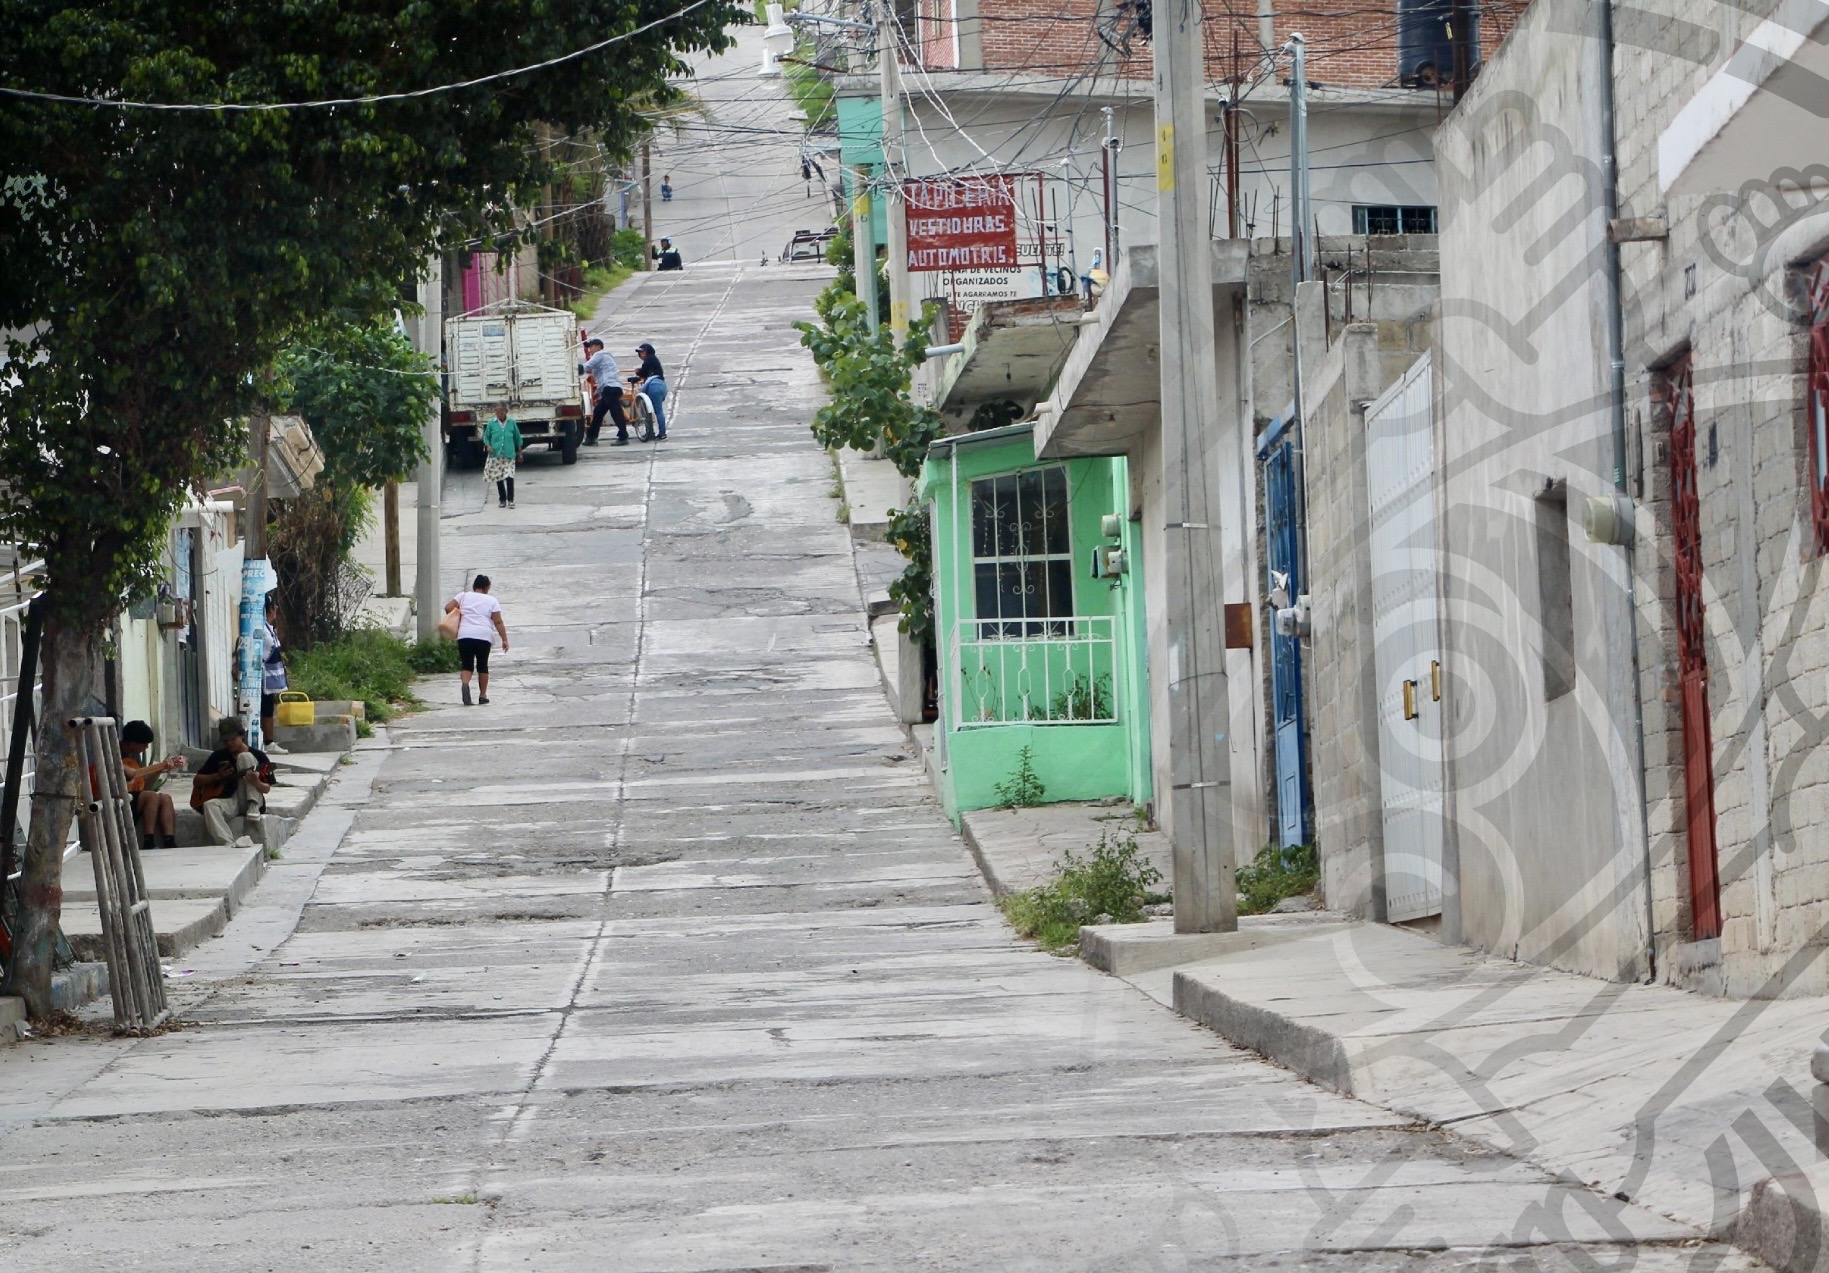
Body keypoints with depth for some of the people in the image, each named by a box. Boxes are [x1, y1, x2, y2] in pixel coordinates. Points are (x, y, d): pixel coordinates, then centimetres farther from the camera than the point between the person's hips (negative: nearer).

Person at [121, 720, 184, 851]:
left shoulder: (135, 754, 14)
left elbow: (145, 784, 15)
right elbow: (131, 773, -28)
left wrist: (162, 767, 4)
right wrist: (161, 766, -22)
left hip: (134, 799, 8)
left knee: (165, 798, -13)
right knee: (152, 796, -27)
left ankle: (170, 843, -25)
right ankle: (148, 844, -30)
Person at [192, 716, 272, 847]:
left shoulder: (258, 756, 3)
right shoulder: (218, 756, 11)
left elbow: (267, 788, 0)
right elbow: (197, 781, 13)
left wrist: (257, 783, -24)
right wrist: (217, 776, -6)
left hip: (249, 802, -2)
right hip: (228, 801, 2)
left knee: (245, 757, -18)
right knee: (210, 805, -34)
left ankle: (253, 809, -28)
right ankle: (229, 844, -48)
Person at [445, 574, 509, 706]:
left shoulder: (463, 596, 12)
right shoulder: (492, 601, 8)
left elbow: (448, 607, 4)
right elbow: (498, 622, 1)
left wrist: (455, 619, 18)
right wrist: (505, 640, 3)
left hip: (464, 636, 1)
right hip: (484, 636, -1)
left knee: (467, 665, 3)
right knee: (482, 666, 12)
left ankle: (465, 684, -26)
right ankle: (483, 695, 14)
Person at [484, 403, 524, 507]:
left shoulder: (511, 423, 1)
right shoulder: (491, 423, 0)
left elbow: (517, 438, 11)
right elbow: (486, 437, 8)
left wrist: (520, 452, 13)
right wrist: (488, 446, -12)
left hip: (509, 455, -1)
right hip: (496, 455, 1)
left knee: (509, 477, -12)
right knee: (499, 479, 6)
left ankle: (510, 500, -6)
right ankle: (502, 500, 17)